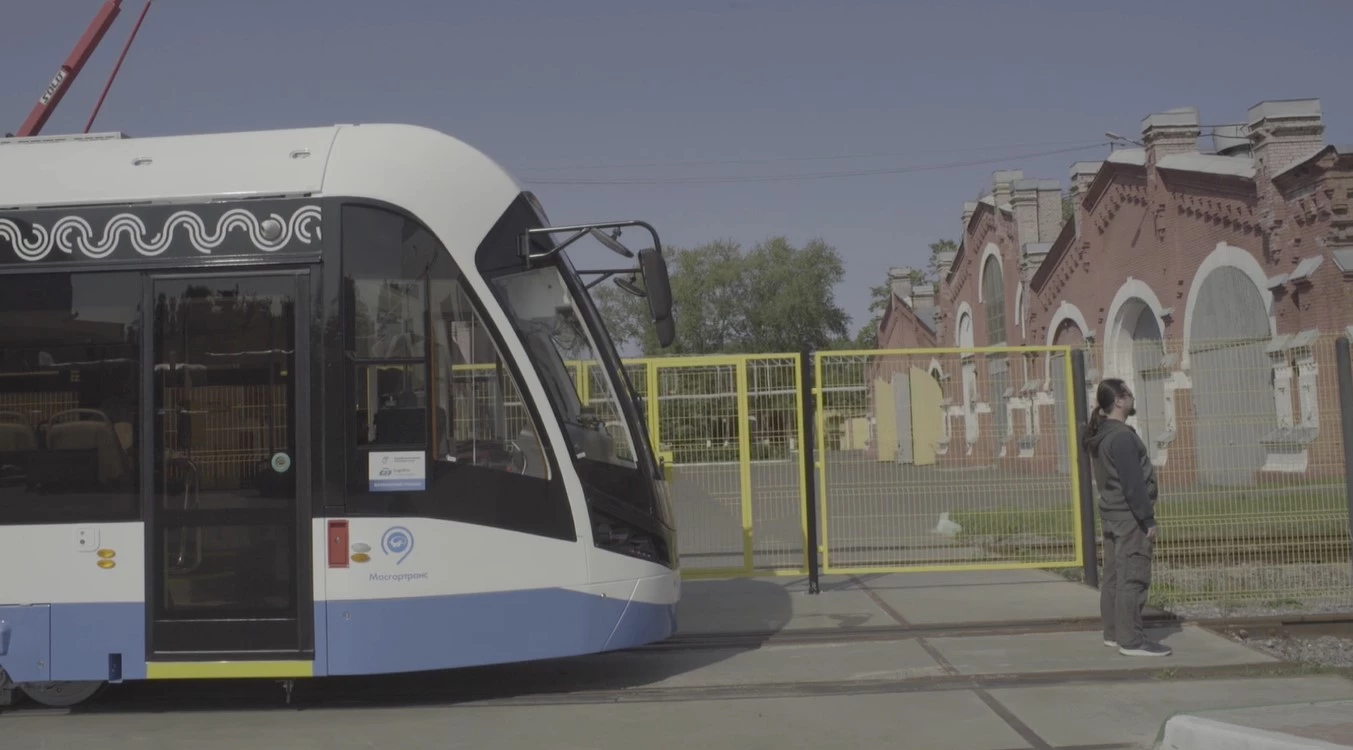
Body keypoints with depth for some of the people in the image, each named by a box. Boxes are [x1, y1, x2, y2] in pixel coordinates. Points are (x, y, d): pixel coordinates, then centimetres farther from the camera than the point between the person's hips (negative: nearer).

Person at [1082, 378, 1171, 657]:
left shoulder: (1100, 436, 12)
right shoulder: (1122, 436, -18)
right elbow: (1133, 484, -21)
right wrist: (1148, 520, -17)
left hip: (1111, 514, 10)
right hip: (1129, 516, -10)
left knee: (1114, 575, 13)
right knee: (1133, 578, -8)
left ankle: (1114, 632, 20)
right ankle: (1131, 640, -7)